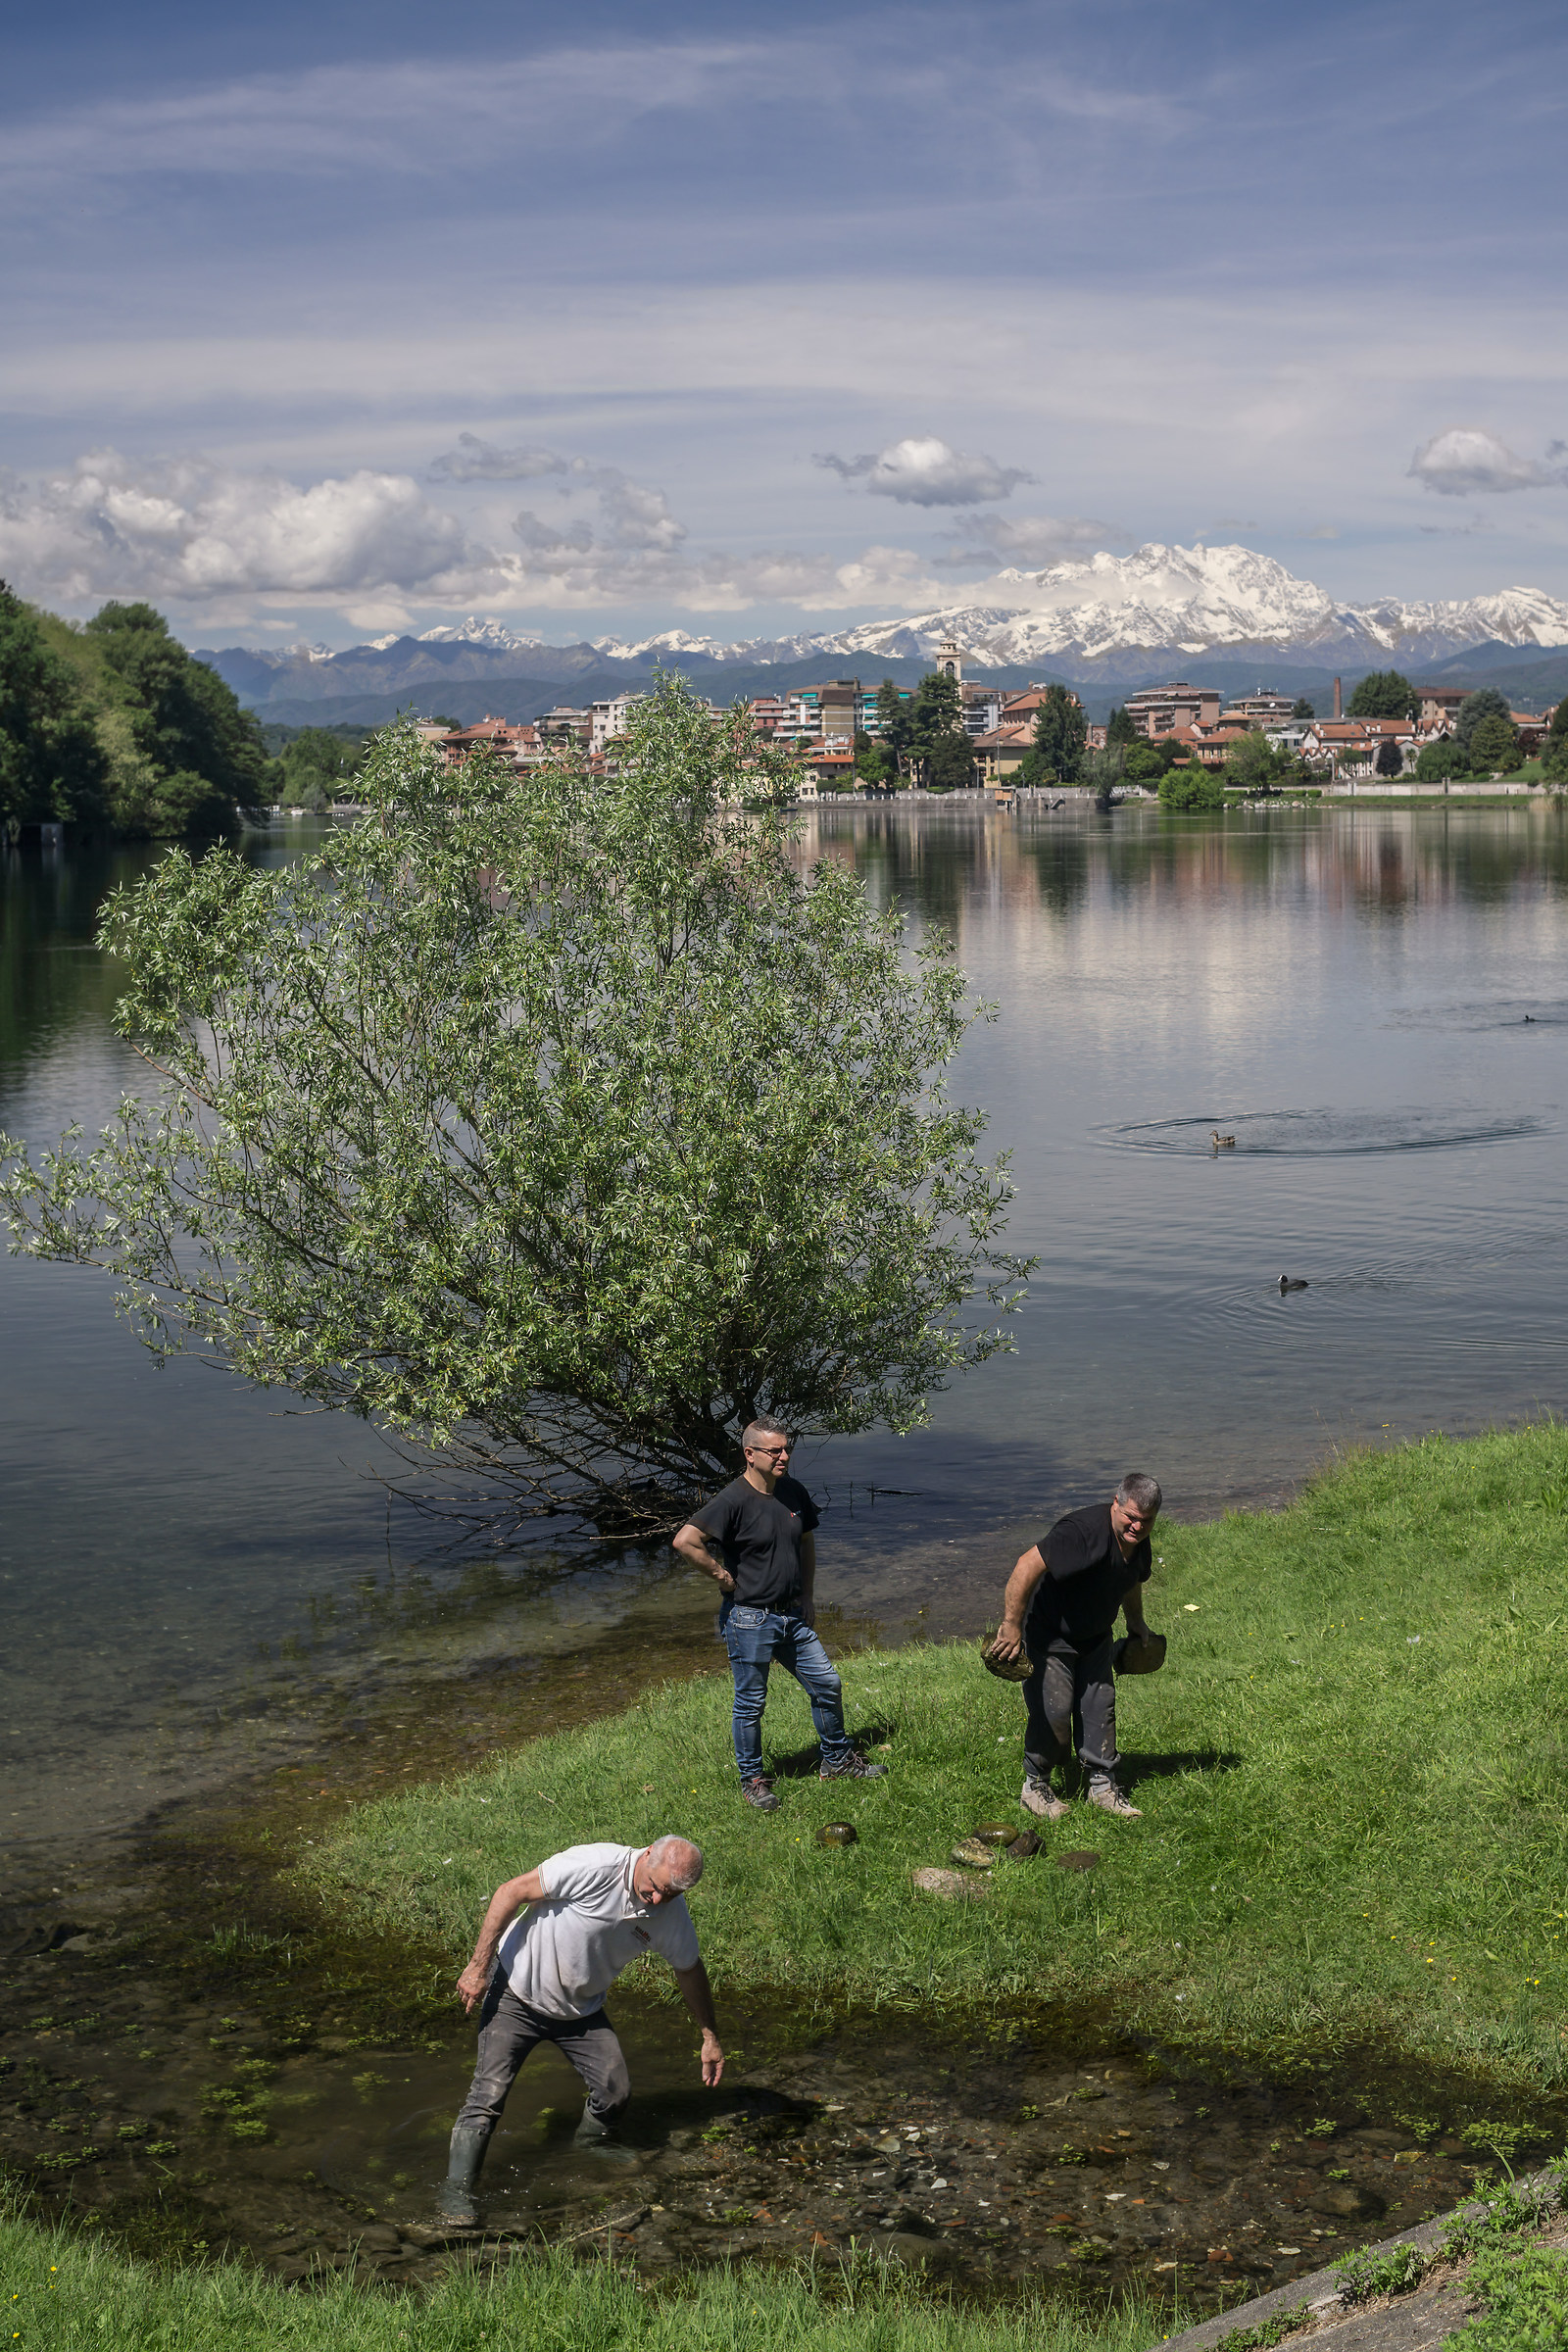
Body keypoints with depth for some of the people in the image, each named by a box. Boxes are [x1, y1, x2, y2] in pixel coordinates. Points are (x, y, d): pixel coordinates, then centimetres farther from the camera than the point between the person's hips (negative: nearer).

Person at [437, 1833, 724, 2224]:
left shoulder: (672, 1915, -11)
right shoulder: (594, 1867, -30)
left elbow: (690, 1970, 10)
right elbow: (510, 1892, -23)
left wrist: (710, 2037, 17)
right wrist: (479, 1968, -20)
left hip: (581, 2011, 5)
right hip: (518, 1991, -5)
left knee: (615, 2090, -1)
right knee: (489, 2092, -14)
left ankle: (593, 2141, 31)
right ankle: (458, 2188, -3)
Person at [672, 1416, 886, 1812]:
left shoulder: (794, 1492, 4)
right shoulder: (733, 1501, -18)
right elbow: (685, 1541, -27)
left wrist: (807, 1597, 16)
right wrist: (722, 1575, -18)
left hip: (792, 1616, 7)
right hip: (749, 1619, -7)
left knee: (827, 1684, 12)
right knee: (750, 1704, 4)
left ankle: (837, 1760, 30)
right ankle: (752, 1780, 20)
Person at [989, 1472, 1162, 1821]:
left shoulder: (1139, 1542, -3)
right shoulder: (1085, 1531, -33)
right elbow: (1027, 1566, -38)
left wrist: (1136, 1623, 35)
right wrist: (1012, 1626, -37)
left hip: (1094, 1636, 8)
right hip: (1048, 1633, -8)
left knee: (1100, 1707, 7)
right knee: (1053, 1711, -8)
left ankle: (1102, 1785, 19)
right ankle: (1035, 1786, 11)